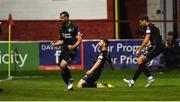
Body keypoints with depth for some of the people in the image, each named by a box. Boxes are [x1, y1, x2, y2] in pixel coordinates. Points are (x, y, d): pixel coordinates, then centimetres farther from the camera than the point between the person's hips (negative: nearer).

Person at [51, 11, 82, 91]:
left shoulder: (74, 28, -9)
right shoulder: (62, 28, 12)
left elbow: (79, 39, -11)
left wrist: (73, 46, -27)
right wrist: (55, 44, 5)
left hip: (71, 50, -8)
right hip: (64, 50, 8)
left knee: (63, 65, -25)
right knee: (62, 70, 4)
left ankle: (70, 80, -3)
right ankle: (69, 86, 18)